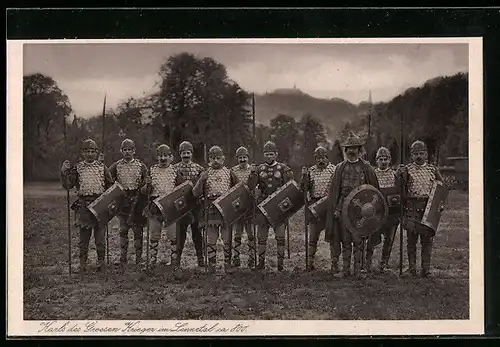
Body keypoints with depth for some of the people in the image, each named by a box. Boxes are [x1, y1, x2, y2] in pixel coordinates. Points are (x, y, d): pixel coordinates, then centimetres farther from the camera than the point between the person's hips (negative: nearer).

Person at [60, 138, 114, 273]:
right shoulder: (77, 168, 5)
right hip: (83, 205, 0)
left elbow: (110, 185, 11)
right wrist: (64, 172, -16)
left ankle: (101, 261, 14)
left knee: (100, 234, 2)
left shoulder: (102, 167, 7)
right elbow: (67, 185, -2)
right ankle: (83, 264, 12)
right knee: (84, 236, 5)